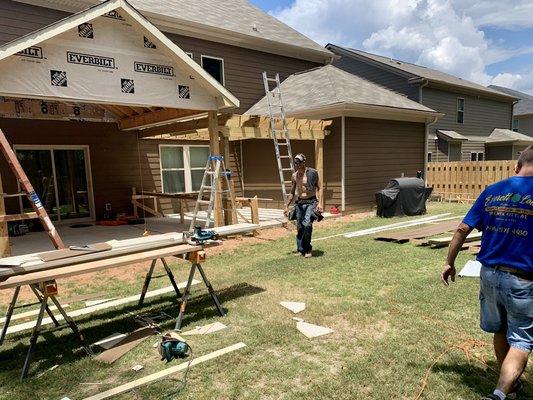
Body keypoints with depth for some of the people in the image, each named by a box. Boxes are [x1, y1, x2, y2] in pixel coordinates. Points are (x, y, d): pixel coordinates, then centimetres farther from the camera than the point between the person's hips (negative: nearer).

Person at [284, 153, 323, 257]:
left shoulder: (312, 173, -7)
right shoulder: (294, 176, 9)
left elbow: (319, 189, -4)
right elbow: (292, 192, 18)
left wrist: (320, 203, -15)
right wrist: (287, 206, 17)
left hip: (311, 202, -5)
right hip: (299, 203, 5)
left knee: (307, 224, -21)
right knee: (299, 227, 4)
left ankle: (307, 248, -5)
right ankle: (301, 249, 16)